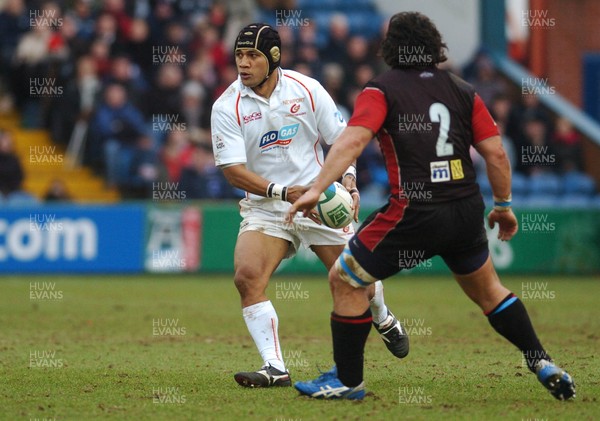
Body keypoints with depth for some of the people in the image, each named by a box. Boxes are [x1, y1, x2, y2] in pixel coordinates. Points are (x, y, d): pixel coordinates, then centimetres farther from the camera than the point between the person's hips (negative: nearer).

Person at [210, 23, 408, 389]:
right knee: (247, 276, -23)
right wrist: (281, 192, -27)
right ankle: (275, 368, -20)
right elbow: (232, 170, -14)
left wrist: (348, 178, -14)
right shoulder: (227, 107, -9)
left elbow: (342, 138, 4)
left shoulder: (306, 89, -5)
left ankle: (384, 319, 44)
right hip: (264, 206, 0)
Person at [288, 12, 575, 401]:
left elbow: (353, 140, -17)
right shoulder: (462, 90, 10)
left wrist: (316, 189, -22)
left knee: (345, 280, 11)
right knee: (487, 289, 27)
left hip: (414, 214, -5)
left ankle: (347, 380, 13)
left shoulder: (382, 90, -2)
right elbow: (496, 152, 8)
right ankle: (543, 364, 24)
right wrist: (504, 205, 20)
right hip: (466, 213, 5)